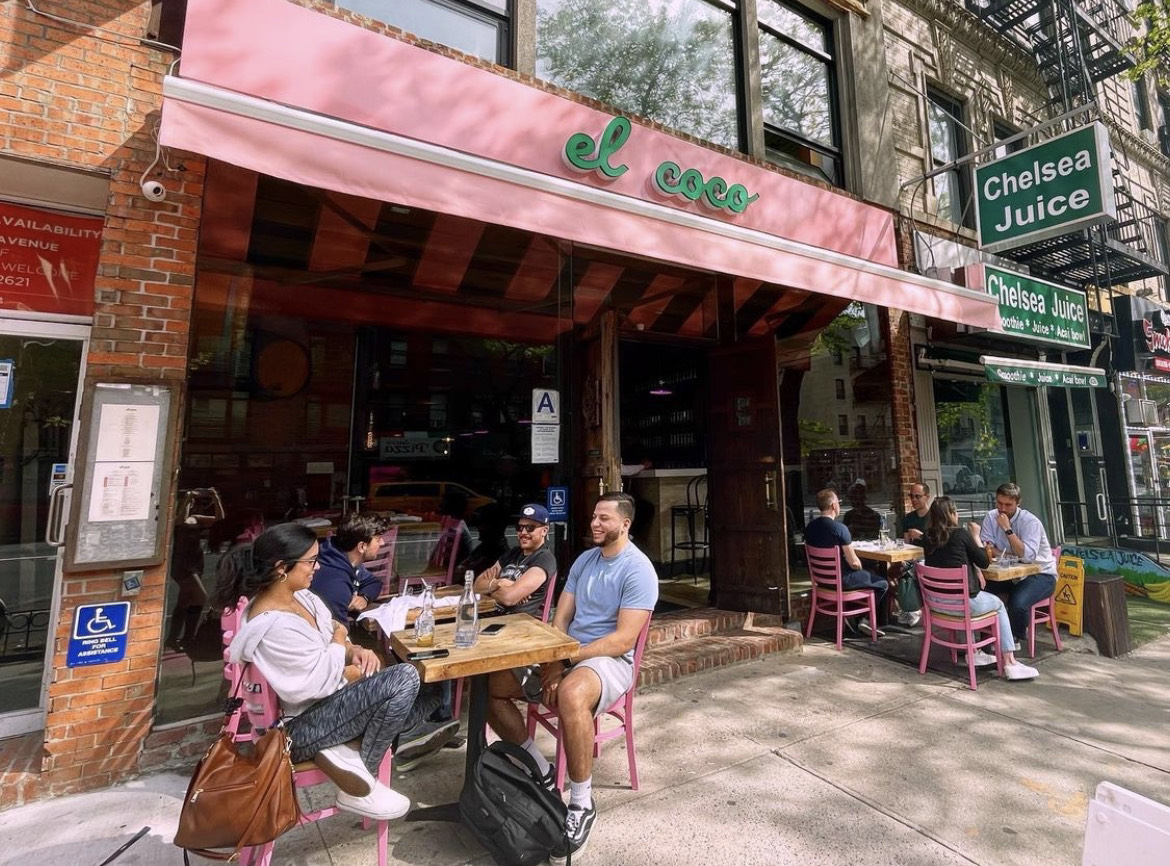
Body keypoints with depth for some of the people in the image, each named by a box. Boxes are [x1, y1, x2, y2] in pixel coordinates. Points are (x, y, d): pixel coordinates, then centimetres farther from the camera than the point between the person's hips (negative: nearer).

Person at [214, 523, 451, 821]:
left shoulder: (299, 594, 0)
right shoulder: (274, 626, -28)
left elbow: (336, 639, 11)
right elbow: (322, 678, -24)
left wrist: (356, 650, -10)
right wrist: (339, 638, -8)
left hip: (324, 699, 9)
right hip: (301, 724, -9)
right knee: (404, 679, -27)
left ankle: (343, 749, -2)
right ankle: (361, 787, -9)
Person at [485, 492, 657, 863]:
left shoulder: (638, 570, -14)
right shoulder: (585, 559, 8)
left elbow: (624, 640, -21)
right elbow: (560, 619, 6)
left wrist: (566, 661, -22)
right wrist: (552, 663, -11)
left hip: (610, 660, -7)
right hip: (565, 654, 8)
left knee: (570, 695, -41)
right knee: (490, 685, -5)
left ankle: (582, 804, -17)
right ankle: (540, 769, 10)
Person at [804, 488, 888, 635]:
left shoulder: (810, 527, -2)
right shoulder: (840, 528, -23)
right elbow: (854, 563, -21)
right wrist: (859, 567, 3)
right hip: (841, 580, -7)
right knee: (883, 584, 14)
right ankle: (866, 619, 14)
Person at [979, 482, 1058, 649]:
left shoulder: (1030, 521, -19)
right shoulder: (991, 517, -3)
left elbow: (1027, 556, -31)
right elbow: (986, 546, -7)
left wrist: (1007, 529, -32)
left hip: (1040, 573, -5)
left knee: (1018, 603, -32)